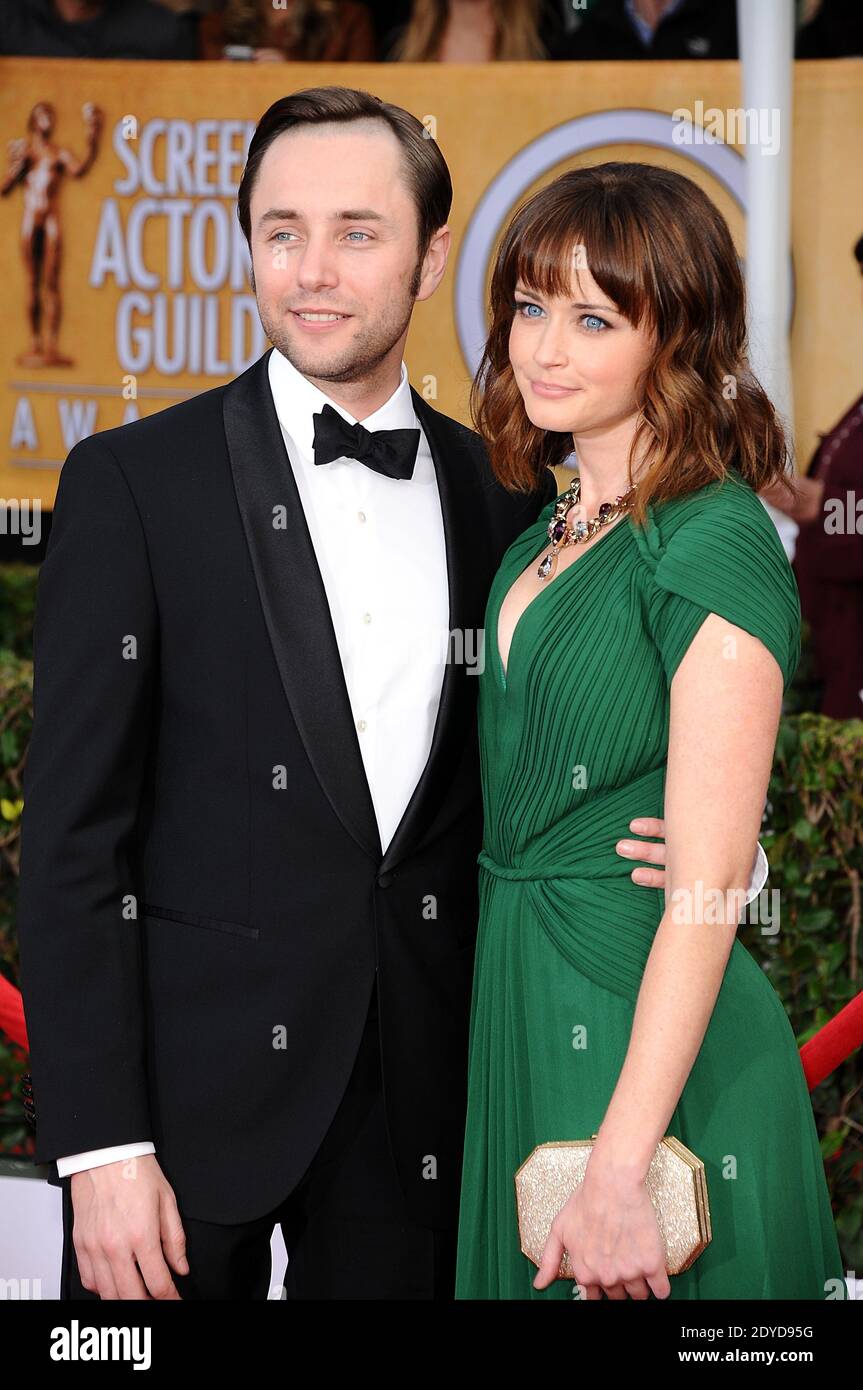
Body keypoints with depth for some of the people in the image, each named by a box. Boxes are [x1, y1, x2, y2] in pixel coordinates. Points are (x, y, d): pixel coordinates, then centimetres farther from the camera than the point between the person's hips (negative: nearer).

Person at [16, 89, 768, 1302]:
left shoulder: (505, 499, 6)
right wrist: (100, 1145, -13)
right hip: (201, 1091, -3)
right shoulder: (135, 482, -4)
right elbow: (73, 837, -7)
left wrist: (684, 852, -8)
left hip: (421, 1096, 3)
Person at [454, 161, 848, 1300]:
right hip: (520, 1013, 8)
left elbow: (706, 890, -21)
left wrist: (621, 1168, -25)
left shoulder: (715, 542, -16)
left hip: (653, 1039, -8)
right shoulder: (550, 536, 10)